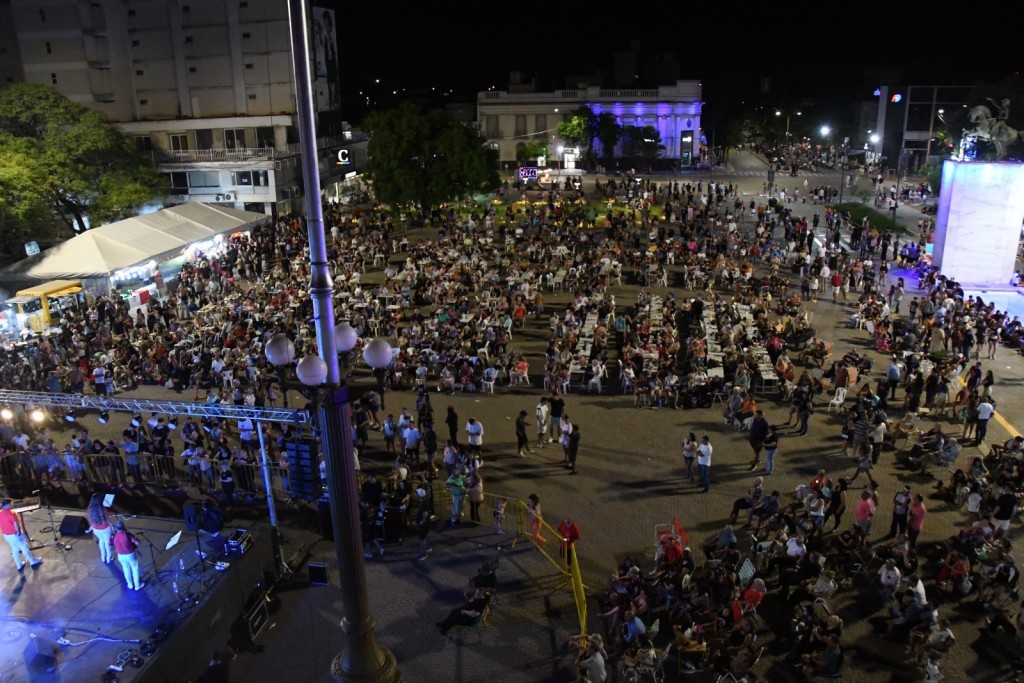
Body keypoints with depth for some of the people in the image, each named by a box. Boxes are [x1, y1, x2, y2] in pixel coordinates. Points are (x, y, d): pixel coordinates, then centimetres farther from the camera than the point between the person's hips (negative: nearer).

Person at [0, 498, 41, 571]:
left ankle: (19, 565, 26)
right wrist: (18, 531, -14)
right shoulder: (11, 513, -23)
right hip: (15, 534, -7)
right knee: (24, 548, 7)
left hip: (6, 535, 7)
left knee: (15, 549, 18)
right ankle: (33, 561, 19)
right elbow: (16, 523, -26)